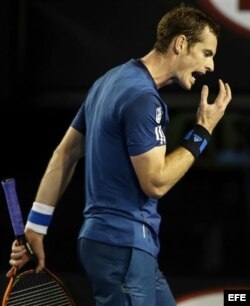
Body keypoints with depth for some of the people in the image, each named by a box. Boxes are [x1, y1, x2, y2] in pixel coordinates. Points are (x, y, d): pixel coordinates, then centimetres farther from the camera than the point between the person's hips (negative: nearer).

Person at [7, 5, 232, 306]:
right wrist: (202, 132, -9)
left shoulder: (112, 80, 13)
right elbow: (155, 183, -19)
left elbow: (64, 155, 14)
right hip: (123, 247, -10)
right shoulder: (142, 98, -18)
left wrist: (35, 226, 15)